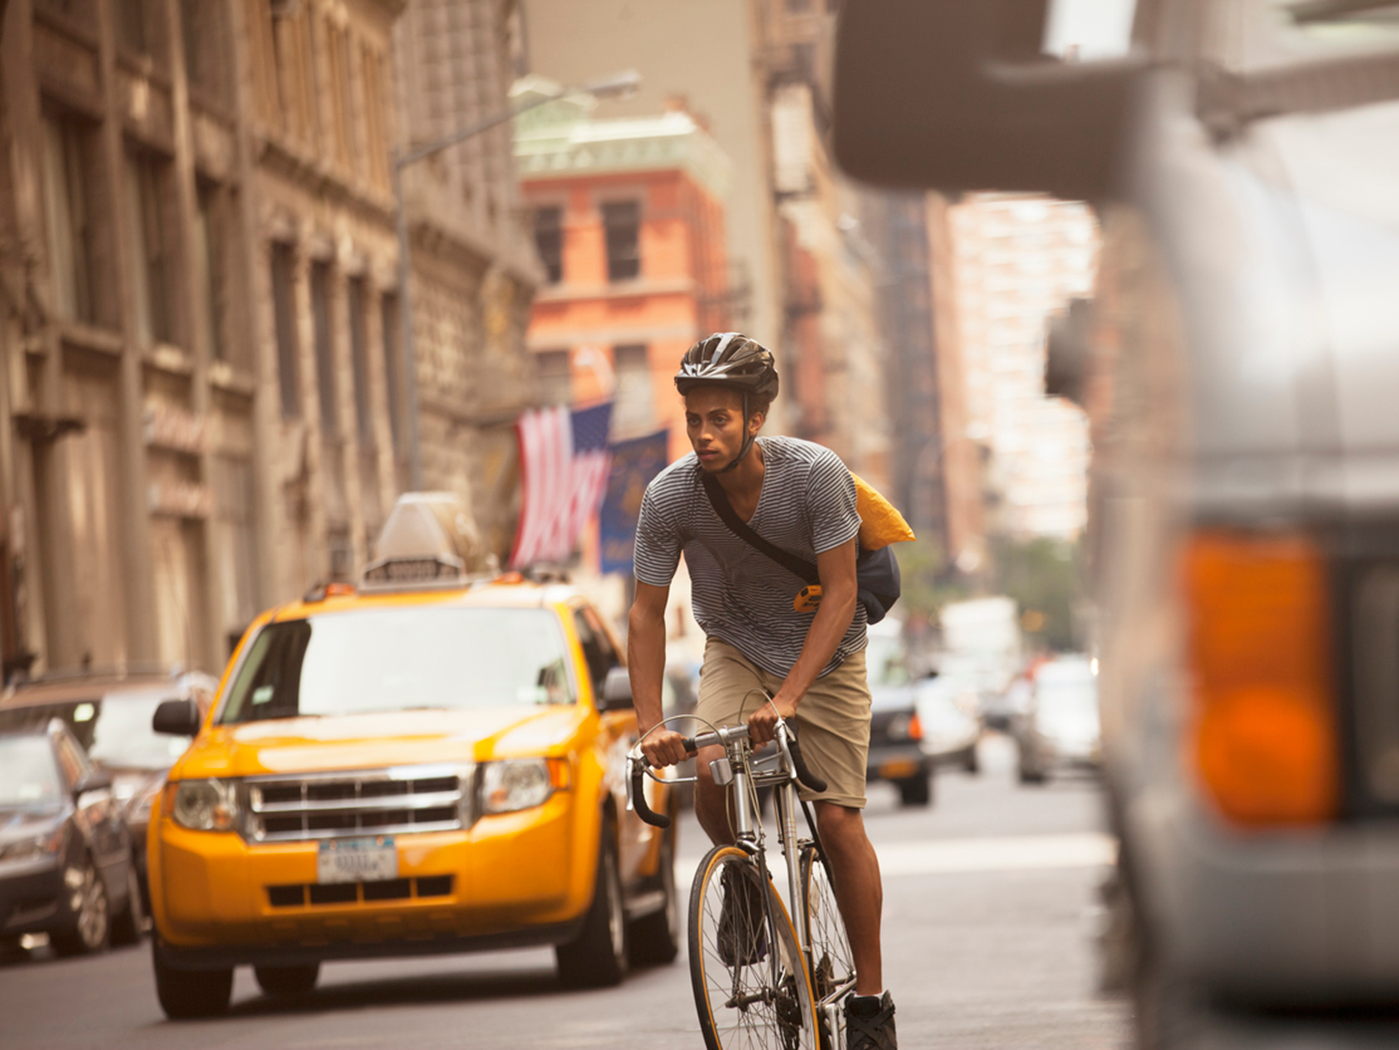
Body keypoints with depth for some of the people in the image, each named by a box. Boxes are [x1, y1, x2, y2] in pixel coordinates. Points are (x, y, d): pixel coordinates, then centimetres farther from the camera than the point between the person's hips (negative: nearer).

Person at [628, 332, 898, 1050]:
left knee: (838, 820, -8)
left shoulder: (815, 474, -27)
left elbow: (840, 594, -24)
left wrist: (787, 699, -33)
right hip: (736, 649, 2)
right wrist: (651, 725, -24)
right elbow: (646, 613, -14)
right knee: (713, 772, -25)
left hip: (825, 654, -2)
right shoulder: (669, 495, -21)